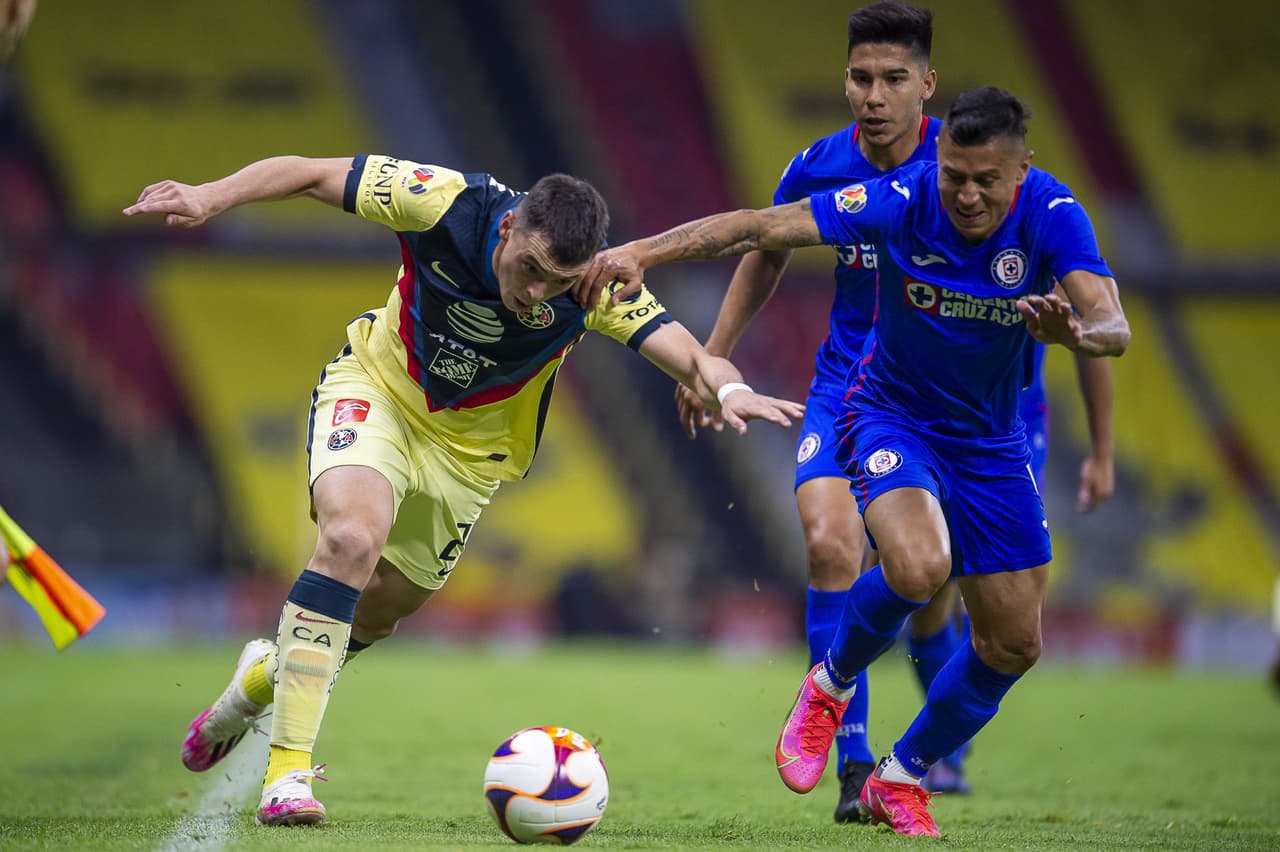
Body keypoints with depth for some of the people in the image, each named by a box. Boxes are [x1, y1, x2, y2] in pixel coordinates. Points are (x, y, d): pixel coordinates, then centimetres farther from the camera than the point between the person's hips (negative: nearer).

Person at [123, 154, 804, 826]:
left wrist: (725, 386, -56)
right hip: (375, 391, -3)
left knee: (377, 610, 12)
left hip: (468, 448, 3)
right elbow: (312, 173, -21)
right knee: (352, 538, -29)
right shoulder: (448, 205, -29)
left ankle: (269, 672, 47)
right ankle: (286, 773, -26)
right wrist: (211, 196, -30)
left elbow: (682, 350, -35)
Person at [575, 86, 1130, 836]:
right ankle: (829, 687, -1)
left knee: (1014, 644, 5)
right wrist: (643, 252, -37)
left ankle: (901, 777, 28)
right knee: (918, 568, -33)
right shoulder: (901, 201, -23)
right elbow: (761, 228, -26)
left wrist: (1075, 330, -56)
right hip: (892, 415, -3)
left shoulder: (1052, 215, -20)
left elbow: (1112, 327, -31)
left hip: (993, 440, 3)